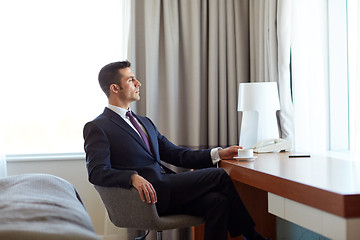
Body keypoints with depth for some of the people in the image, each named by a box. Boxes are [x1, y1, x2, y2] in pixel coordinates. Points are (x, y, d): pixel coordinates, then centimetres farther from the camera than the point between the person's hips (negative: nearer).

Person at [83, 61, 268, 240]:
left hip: (167, 189, 7)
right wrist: (133, 177, -31)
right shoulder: (97, 128, 0)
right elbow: (97, 172, -13)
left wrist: (218, 154, 8)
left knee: (217, 201, -20)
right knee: (218, 176, -11)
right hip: (148, 195, -7)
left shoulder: (144, 122, 24)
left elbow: (176, 154, 20)